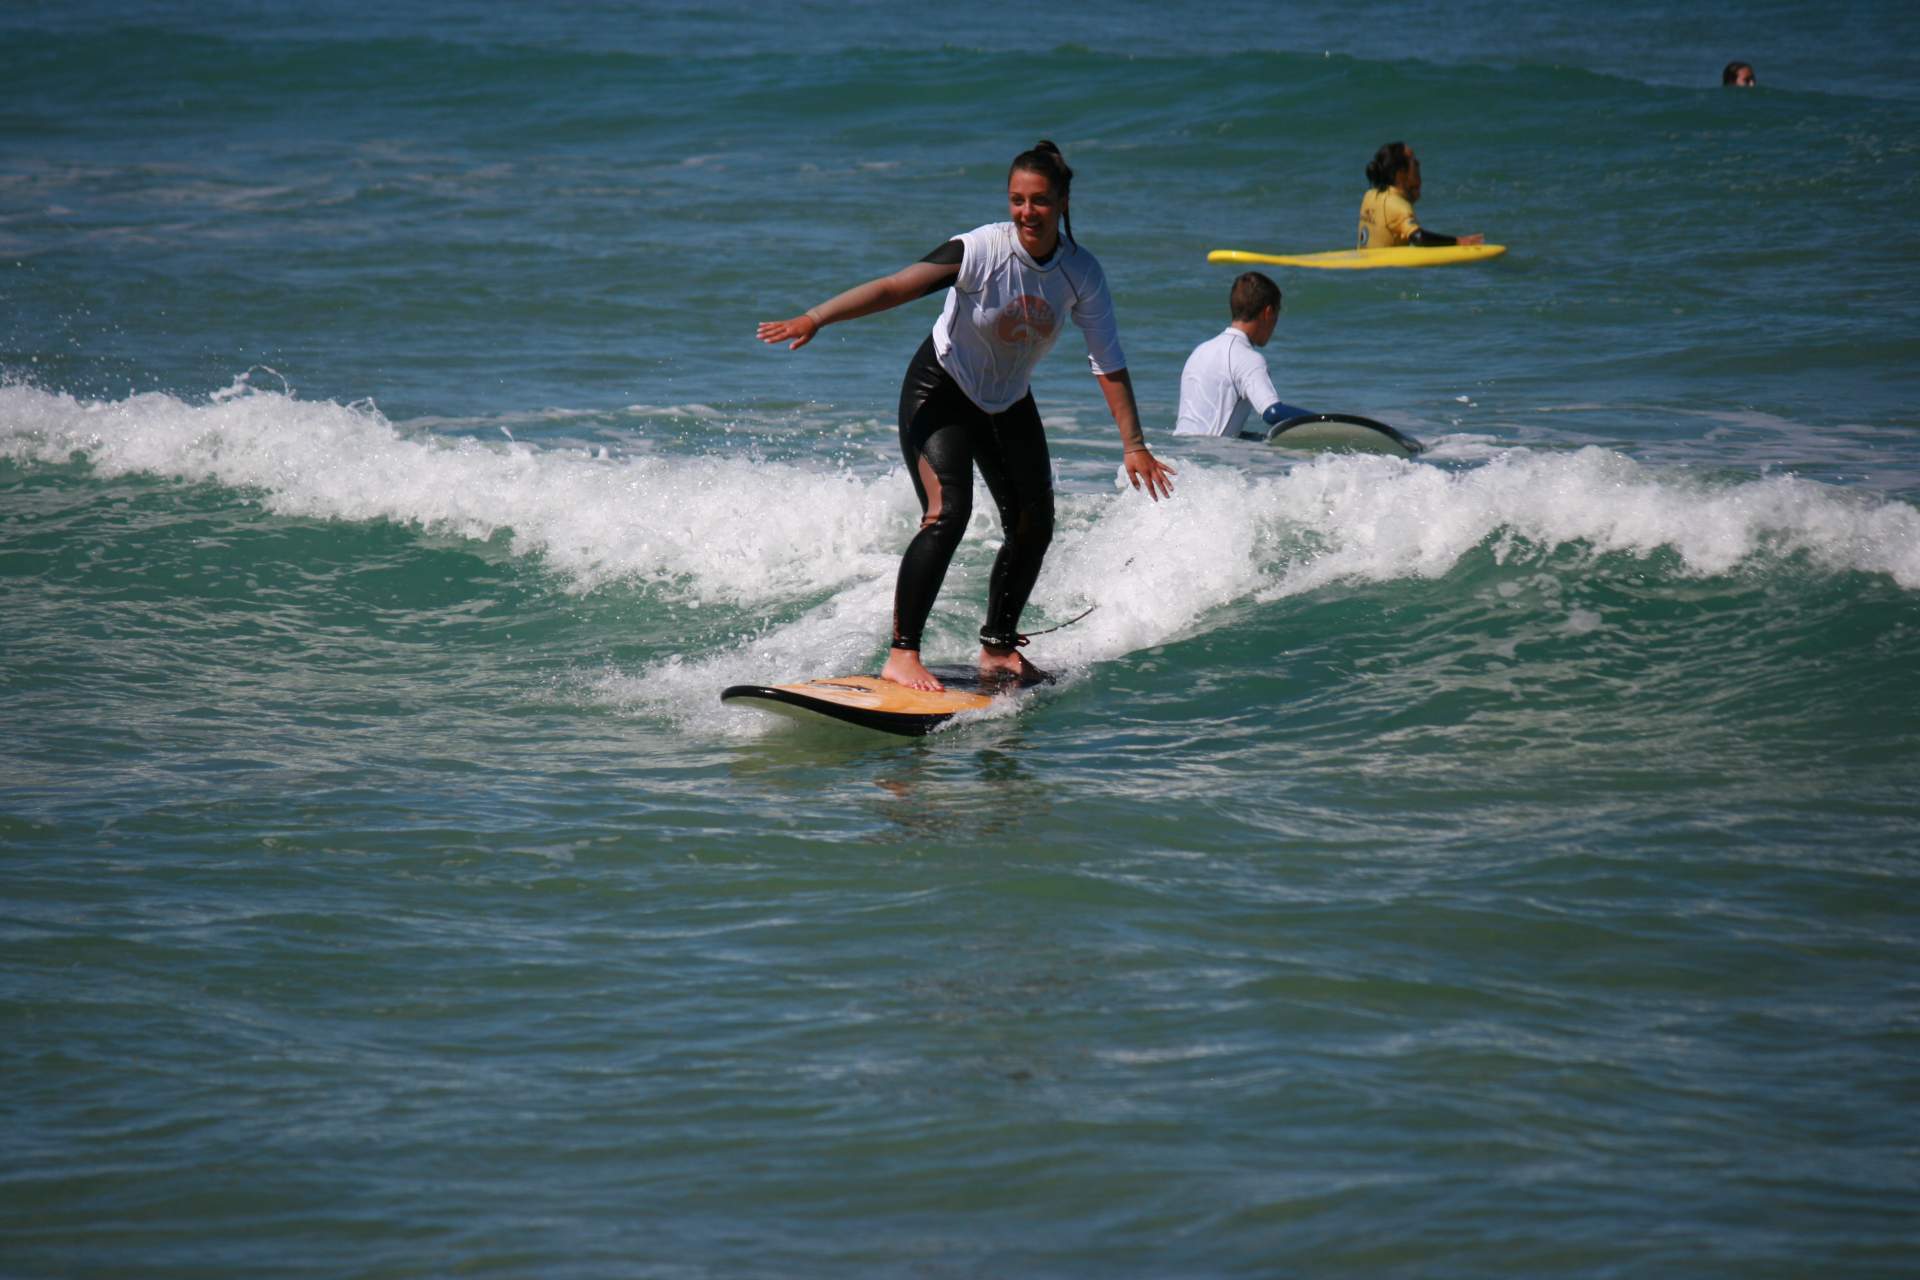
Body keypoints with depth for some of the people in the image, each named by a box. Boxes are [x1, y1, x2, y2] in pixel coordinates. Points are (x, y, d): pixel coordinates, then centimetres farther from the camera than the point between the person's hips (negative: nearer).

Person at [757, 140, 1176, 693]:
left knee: (1033, 527, 7)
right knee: (947, 513, -22)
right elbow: (897, 286, -36)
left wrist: (1133, 444, -11)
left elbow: (1109, 362, -8)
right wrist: (814, 318, -46)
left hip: (1009, 403, 6)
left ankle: (997, 648, 25)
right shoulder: (983, 249, -27)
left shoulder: (1082, 272, -13)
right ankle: (902, 654, -23)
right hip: (943, 391, -6)